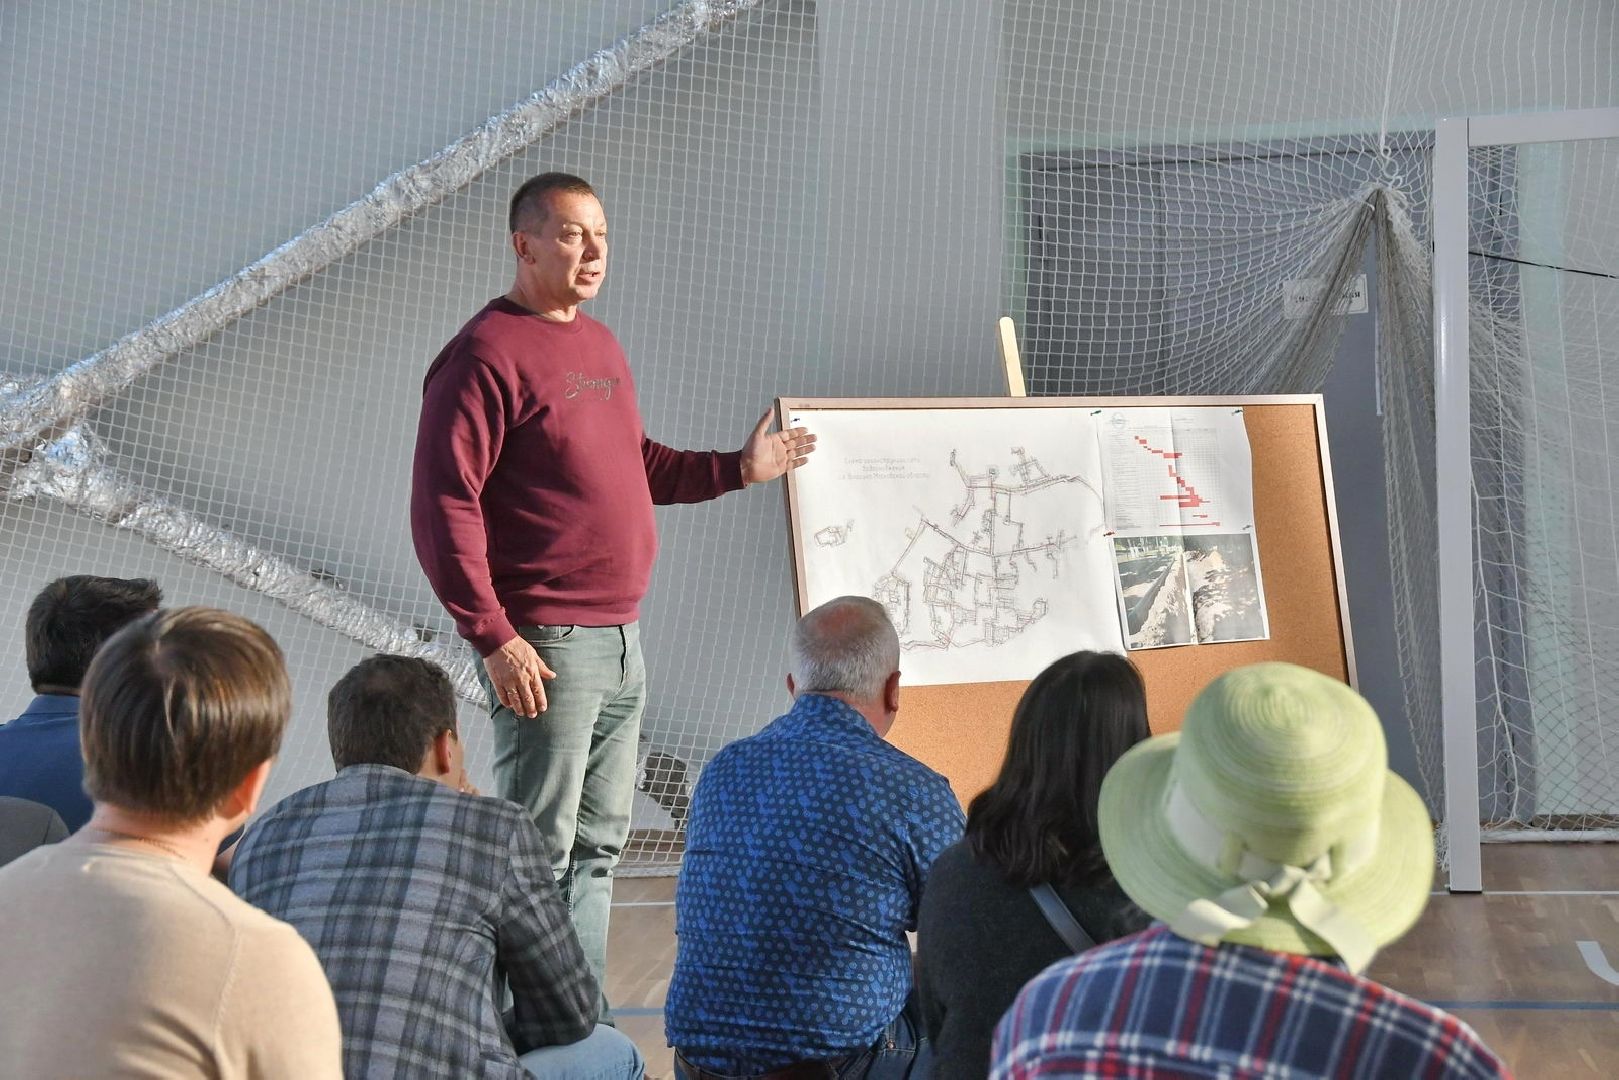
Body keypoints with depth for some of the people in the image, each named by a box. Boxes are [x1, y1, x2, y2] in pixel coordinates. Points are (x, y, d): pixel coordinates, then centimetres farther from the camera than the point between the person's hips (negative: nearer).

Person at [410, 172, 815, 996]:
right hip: (545, 647, -9)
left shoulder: (600, 344, 16)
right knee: (541, 853, -2)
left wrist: (736, 469, 15)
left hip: (621, 641, 9)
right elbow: (443, 505, -17)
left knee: (598, 845, 15)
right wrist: (494, 636, -20)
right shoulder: (486, 354, -11)